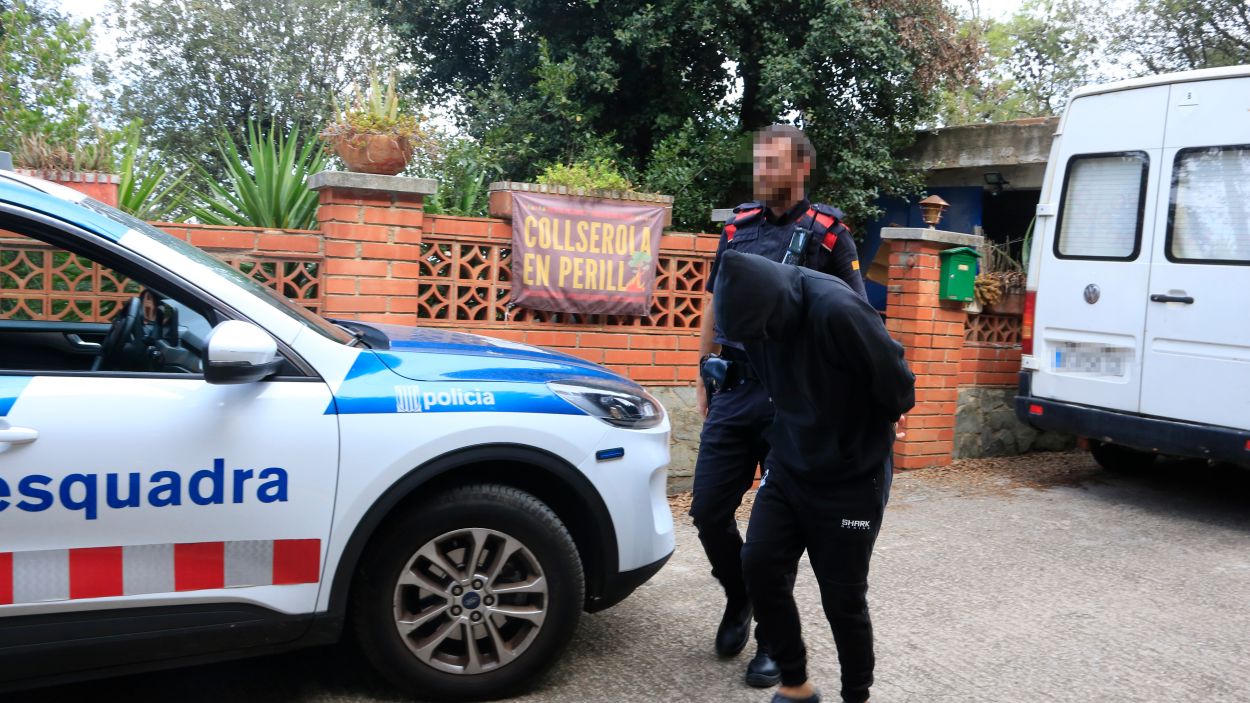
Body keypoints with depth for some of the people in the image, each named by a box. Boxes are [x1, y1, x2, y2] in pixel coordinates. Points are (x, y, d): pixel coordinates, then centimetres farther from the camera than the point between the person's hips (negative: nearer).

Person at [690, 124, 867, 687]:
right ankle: (738, 597, 32)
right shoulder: (738, 227, 12)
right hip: (733, 393, 4)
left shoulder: (827, 233, -1)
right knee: (708, 510, 5)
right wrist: (703, 379, 16)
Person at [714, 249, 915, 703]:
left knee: (843, 597, 4)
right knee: (759, 567, -3)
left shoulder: (838, 311, -31)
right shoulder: (758, 312, -10)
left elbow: (898, 385, -19)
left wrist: (872, 428, 0)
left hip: (852, 479, -5)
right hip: (787, 466, 5)